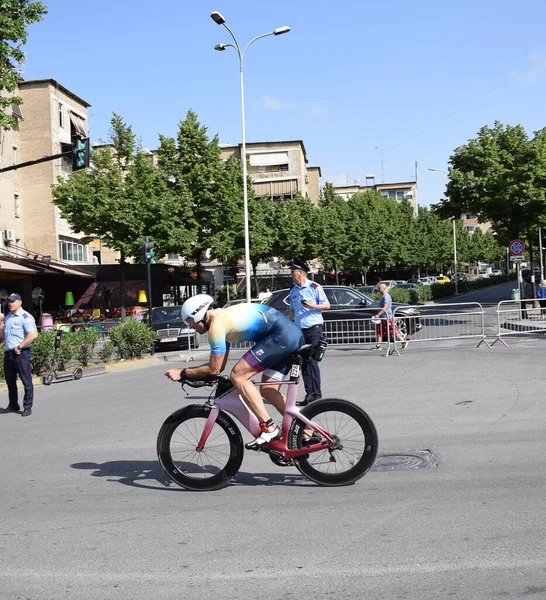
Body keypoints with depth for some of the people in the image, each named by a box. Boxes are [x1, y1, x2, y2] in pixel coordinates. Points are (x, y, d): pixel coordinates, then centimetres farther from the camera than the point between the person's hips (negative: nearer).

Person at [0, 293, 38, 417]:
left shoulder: (25, 317, -10)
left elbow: (33, 334, -22)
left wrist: (19, 346, -19)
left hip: (21, 353, -8)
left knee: (26, 381, -3)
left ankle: (27, 407, 1)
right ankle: (13, 405, 24)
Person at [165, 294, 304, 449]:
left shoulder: (216, 325, -9)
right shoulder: (223, 317, 21)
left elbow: (213, 370, -4)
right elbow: (219, 366, 26)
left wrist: (183, 373, 6)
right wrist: (186, 371, 22)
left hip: (281, 336, -10)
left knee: (238, 376, -9)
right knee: (268, 390, 13)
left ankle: (269, 429, -9)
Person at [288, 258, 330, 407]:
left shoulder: (315, 287, -5)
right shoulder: (293, 290, 14)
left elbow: (327, 305, -2)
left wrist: (313, 306, -18)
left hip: (314, 329, -6)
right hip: (299, 330, 6)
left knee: (312, 361, -9)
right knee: (304, 362, 4)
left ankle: (316, 394, -5)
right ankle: (309, 394, 8)